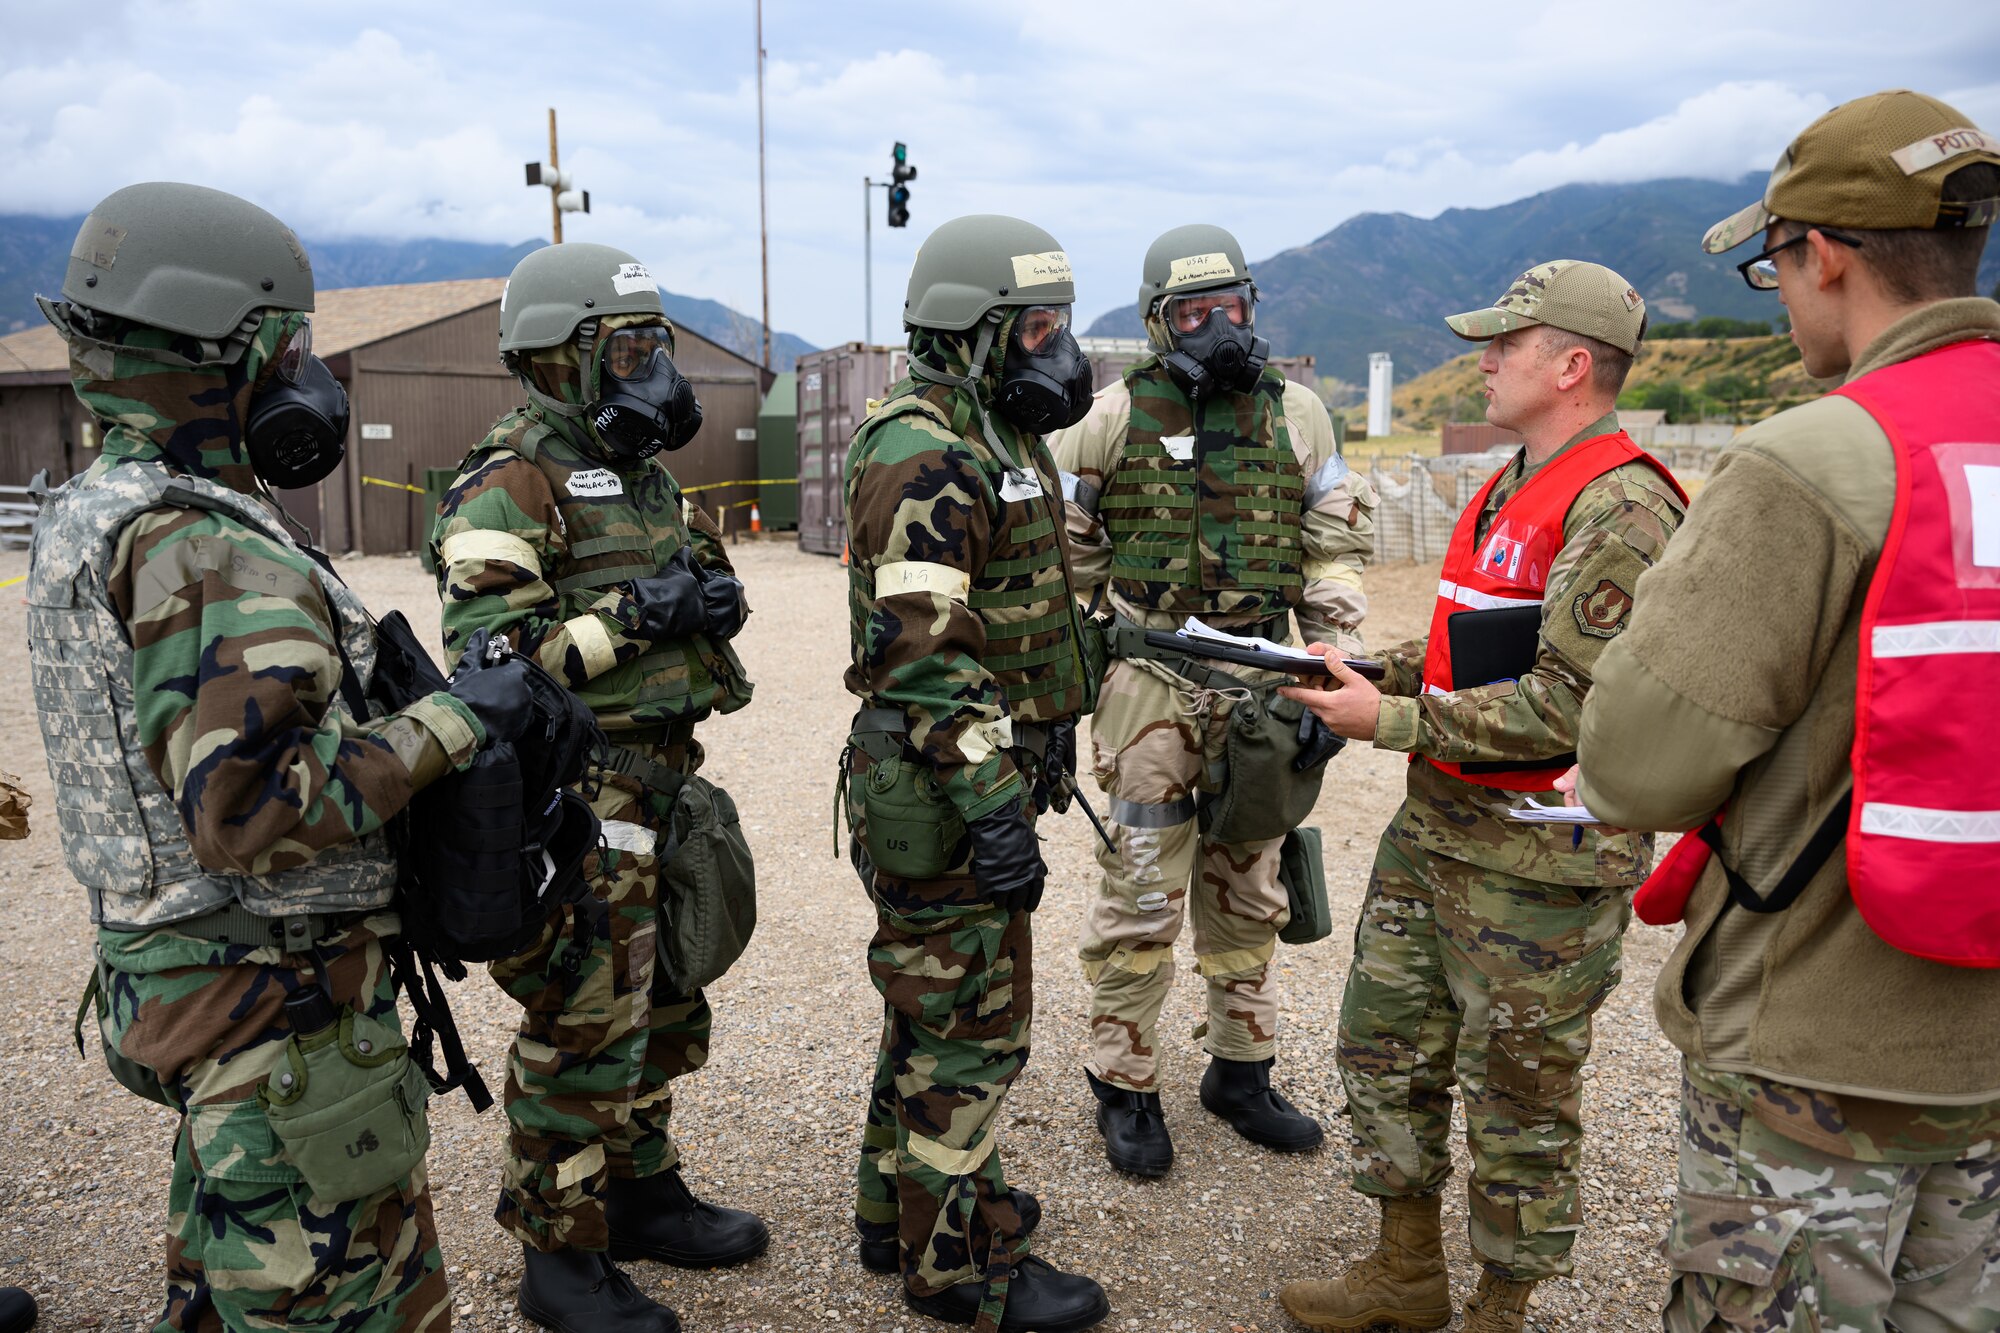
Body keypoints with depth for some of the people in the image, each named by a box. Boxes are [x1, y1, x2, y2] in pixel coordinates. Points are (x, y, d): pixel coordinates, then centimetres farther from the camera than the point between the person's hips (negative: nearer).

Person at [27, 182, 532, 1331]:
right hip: (279, 1011, -10)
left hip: (172, 970, 10)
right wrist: (450, 721, -22)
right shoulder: (208, 552, -23)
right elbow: (247, 814, -29)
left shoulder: (90, 515, 9)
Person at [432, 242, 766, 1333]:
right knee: (582, 1029, 0)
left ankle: (643, 1193, 36)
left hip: (661, 784, 9)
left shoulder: (642, 471, 14)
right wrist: (635, 614, -23)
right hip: (576, 800, -9)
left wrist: (711, 603, 1)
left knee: (657, 1007, 18)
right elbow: (487, 652, -21)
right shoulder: (510, 484, -13)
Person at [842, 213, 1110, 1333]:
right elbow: (922, 654, -25)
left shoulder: (996, 439, 15)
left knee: (938, 1006, 20)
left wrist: (1032, 765, 23)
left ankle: (904, 1203, 37)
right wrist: (994, 808, -26)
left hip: (988, 775, 10)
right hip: (945, 790, -10)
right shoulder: (925, 456, -18)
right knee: (969, 1027, 2)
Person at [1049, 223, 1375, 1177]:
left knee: (1247, 891, 13)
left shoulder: (1296, 416, 6)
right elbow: (1065, 546, 6)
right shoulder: (1115, 417, -2)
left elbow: (1335, 550, 11)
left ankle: (1241, 1073, 29)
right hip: (1150, 686, -3)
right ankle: (1125, 1088, 16)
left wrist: (1340, 665, 2)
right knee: (1142, 893, 1)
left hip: (1260, 684, 3)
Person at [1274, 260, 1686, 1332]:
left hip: (1540, 860, -9)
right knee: (1385, 1043, 16)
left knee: (1518, 1093, 8)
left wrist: (1392, 721, -20)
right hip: (1435, 828, 10)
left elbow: (1572, 703, -24)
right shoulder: (1508, 489, 13)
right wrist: (1372, 672, 5)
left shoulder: (1618, 508, -18)